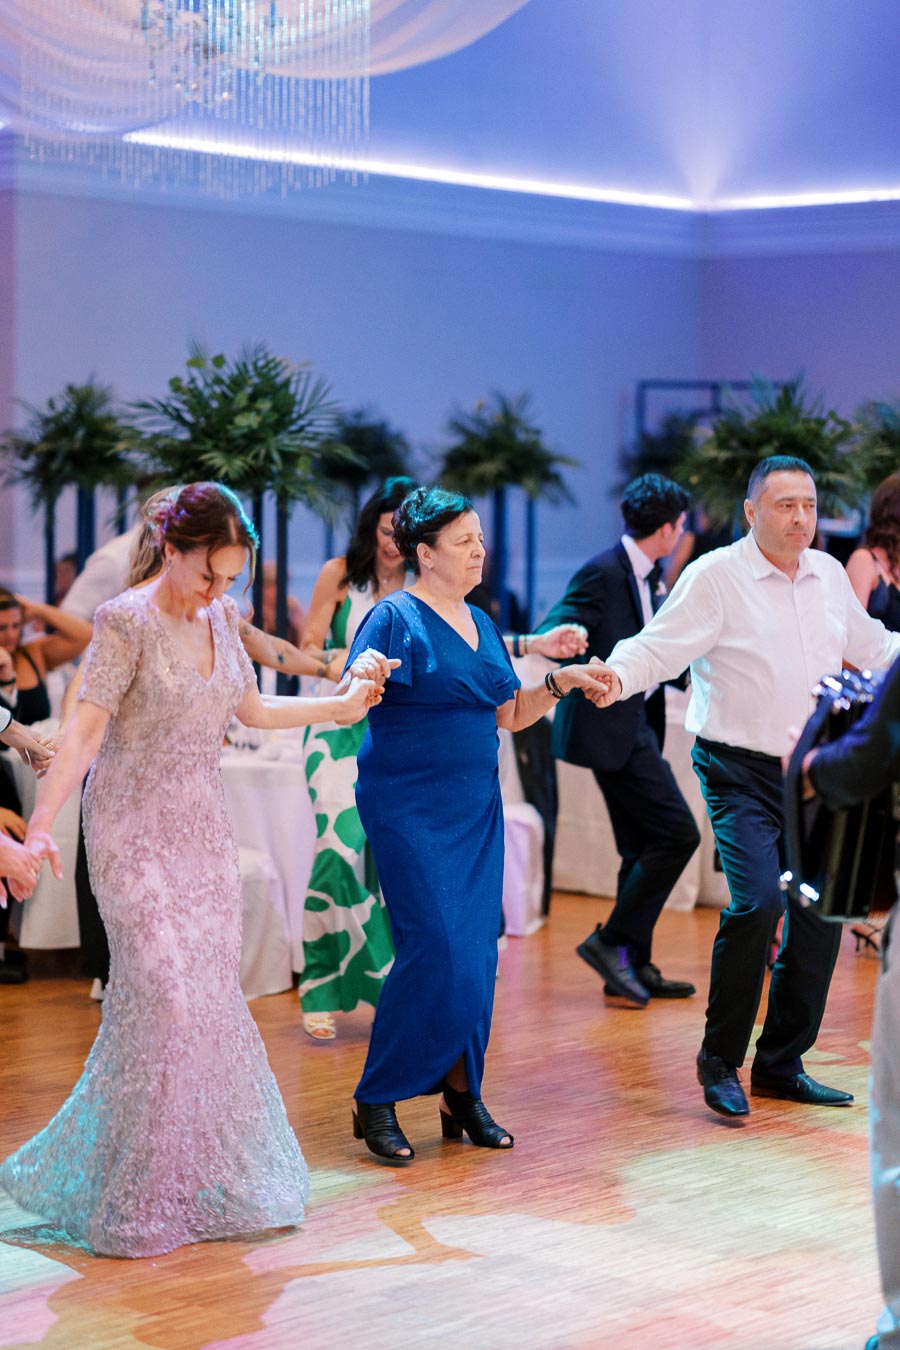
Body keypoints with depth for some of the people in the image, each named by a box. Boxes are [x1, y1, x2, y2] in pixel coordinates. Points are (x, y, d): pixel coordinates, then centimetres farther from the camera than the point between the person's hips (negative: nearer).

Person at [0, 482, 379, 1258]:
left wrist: (340, 708, 21)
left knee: (213, 998, 6)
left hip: (204, 830, 7)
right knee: (163, 998, -10)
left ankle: (201, 1177, 18)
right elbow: (86, 728, -19)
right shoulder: (128, 622, -12)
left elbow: (250, 709, 21)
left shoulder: (221, 618, 8)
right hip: (136, 832, -7)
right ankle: (137, 1200, 2)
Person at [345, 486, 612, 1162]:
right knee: (436, 950, -12)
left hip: (476, 809, 7)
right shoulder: (396, 618, -8)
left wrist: (560, 682, 9)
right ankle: (376, 1100, 1)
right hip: (410, 808, -7)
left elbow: (509, 713, 21)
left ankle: (462, 1095, 17)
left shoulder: (483, 625, 15)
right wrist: (360, 678, -39)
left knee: (477, 953, 5)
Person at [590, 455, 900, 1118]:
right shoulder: (716, 576, -8)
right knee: (757, 903, -21)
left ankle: (782, 1064, 20)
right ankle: (720, 1062, -4)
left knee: (822, 913, 5)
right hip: (742, 771, -6)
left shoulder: (829, 574, 10)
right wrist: (617, 677, -34)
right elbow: (659, 646, -15)